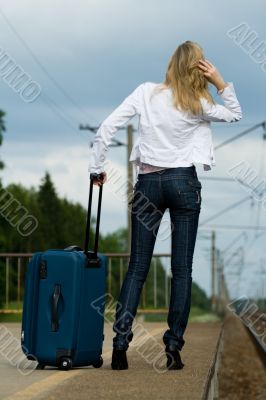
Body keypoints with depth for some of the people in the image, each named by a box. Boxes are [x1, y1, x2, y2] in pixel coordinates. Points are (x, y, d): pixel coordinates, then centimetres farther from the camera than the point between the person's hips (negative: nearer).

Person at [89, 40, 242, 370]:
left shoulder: (147, 92, -2)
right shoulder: (198, 105, -3)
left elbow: (107, 127, -6)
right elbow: (235, 114, 16)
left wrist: (96, 167, 4)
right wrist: (220, 83, 3)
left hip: (148, 182, 1)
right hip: (184, 183, -1)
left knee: (137, 268, 5)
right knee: (182, 269, 3)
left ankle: (120, 344, -6)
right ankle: (173, 348, -2)